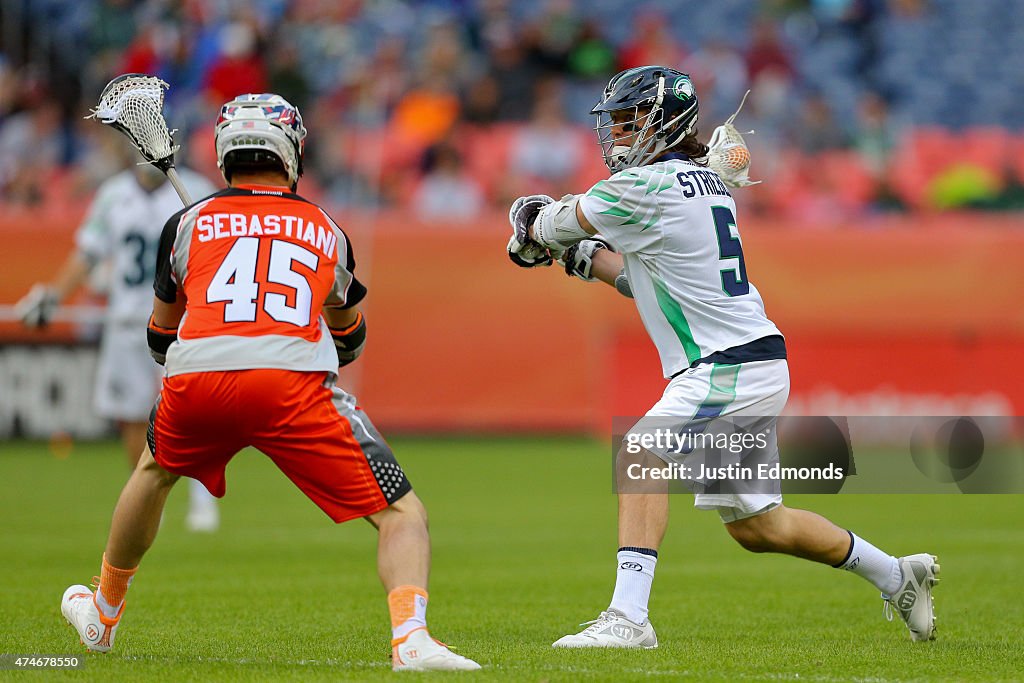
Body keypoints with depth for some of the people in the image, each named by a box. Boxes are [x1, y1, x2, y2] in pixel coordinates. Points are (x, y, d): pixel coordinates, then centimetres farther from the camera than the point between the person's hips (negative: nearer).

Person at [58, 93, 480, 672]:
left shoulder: (188, 223, 22)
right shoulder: (327, 232, 24)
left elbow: (160, 340, 35)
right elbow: (348, 344, 39)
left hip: (195, 380, 2)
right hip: (291, 381, -2)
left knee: (156, 468, 35)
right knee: (402, 513, 3)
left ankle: (104, 613, 50)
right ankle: (410, 635, -23)